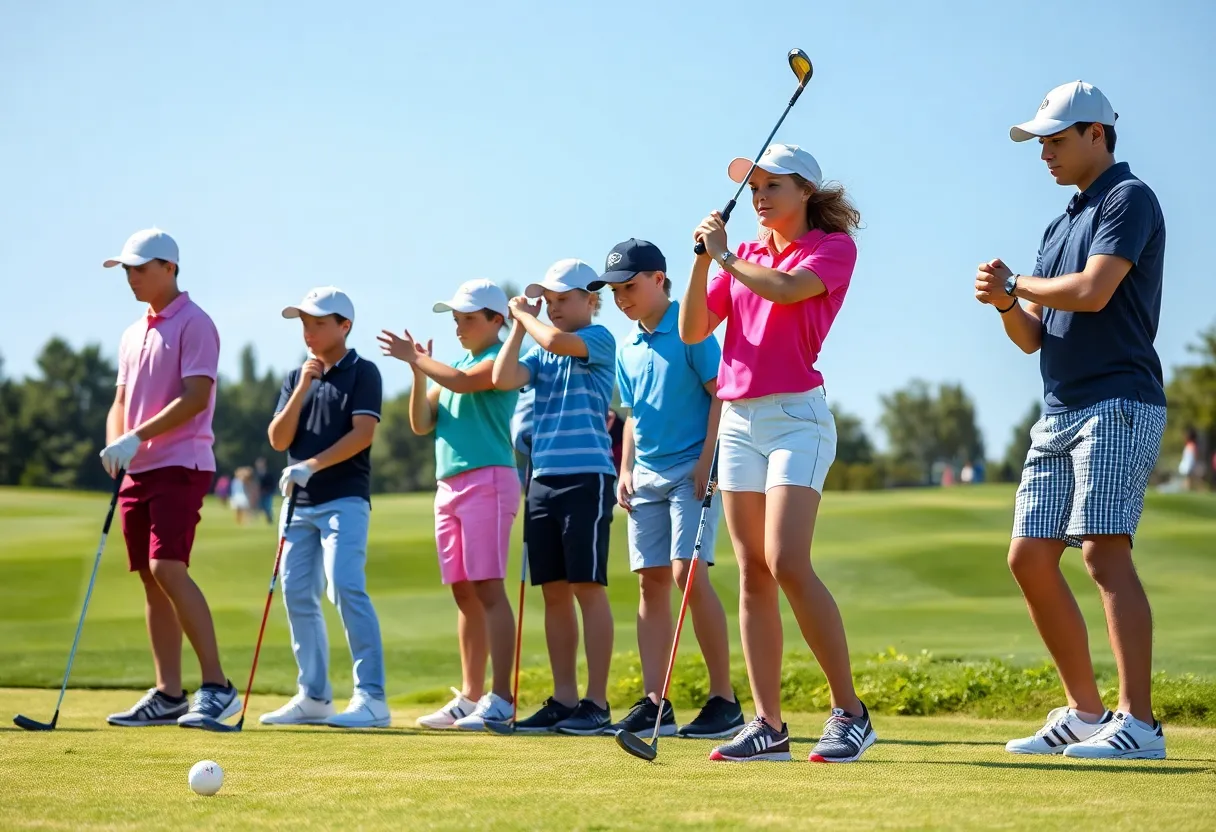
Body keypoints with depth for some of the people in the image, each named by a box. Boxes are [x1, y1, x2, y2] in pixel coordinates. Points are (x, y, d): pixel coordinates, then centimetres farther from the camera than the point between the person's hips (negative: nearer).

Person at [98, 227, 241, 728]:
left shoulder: (194, 325, -7)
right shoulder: (133, 335, 19)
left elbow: (195, 397, -16)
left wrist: (137, 437, -20)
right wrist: (113, 444, -1)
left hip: (180, 465, -8)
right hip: (138, 471, 8)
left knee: (167, 568, -19)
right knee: (151, 579, 6)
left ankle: (216, 686, -16)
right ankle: (168, 695, 9)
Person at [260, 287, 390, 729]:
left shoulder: (362, 373, -1)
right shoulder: (296, 378, 16)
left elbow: (362, 433, -13)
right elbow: (278, 440, 6)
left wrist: (312, 465, -20)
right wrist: (302, 389, -5)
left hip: (344, 499, -7)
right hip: (300, 502, 7)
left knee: (345, 588, -18)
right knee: (297, 595, 6)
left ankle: (372, 697, -19)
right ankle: (314, 696, 15)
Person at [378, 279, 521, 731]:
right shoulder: (457, 364, 20)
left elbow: (463, 382, -21)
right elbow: (422, 423, 14)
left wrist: (415, 358, -8)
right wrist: (418, 372, 1)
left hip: (487, 479, -8)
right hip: (448, 485, 8)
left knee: (487, 588, -12)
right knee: (464, 593, 8)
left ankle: (500, 699, -14)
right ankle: (469, 697, 11)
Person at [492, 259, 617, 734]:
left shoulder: (599, 340, 0)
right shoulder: (542, 354, 18)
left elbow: (556, 339, -18)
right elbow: (504, 378, 3)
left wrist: (525, 315, 1)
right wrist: (519, 323, 7)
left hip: (587, 477, -7)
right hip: (543, 480, 7)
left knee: (587, 587, -6)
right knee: (554, 592, 7)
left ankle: (596, 703, -3)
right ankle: (563, 699, 12)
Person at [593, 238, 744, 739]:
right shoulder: (627, 349, 15)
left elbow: (722, 395, -10)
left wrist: (707, 462, -16)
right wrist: (626, 469, 11)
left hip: (691, 470, -7)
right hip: (647, 474, 7)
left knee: (688, 574, -16)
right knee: (651, 583, 3)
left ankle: (724, 699, -10)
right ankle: (653, 703, 4)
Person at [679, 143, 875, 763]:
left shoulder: (834, 247, 0)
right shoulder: (745, 256, 17)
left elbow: (786, 288, -19)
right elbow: (692, 330, 10)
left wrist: (725, 256, -5)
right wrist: (703, 259, -3)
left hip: (796, 416, -6)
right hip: (739, 420, 6)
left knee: (787, 563, -18)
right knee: (751, 572, 2)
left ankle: (850, 712, -10)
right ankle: (767, 724, 3)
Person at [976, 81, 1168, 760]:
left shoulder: (1129, 199, -4)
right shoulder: (1062, 224, 23)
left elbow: (1093, 291, -19)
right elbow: (1033, 336, 20)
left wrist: (1021, 284, -2)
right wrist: (1006, 303, -2)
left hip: (1118, 405, -9)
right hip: (1060, 413, 9)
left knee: (1104, 550, -18)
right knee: (1030, 558, 5)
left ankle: (1138, 722, -20)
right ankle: (1086, 712, 14)